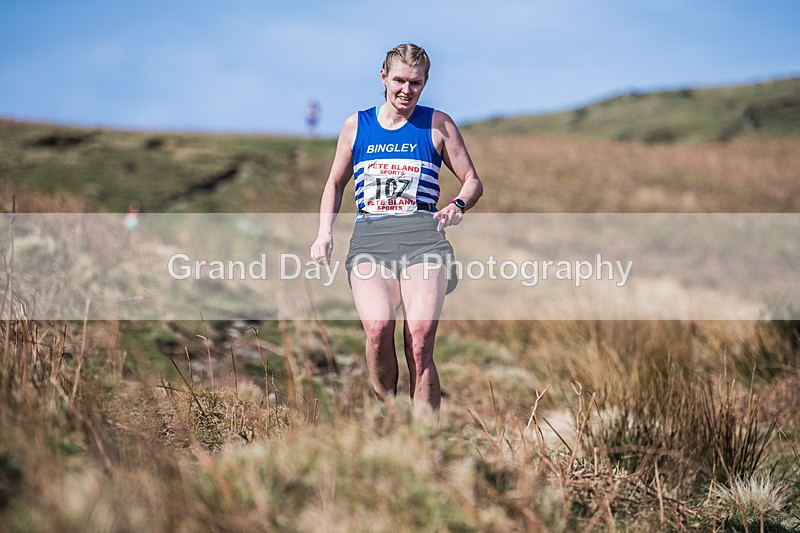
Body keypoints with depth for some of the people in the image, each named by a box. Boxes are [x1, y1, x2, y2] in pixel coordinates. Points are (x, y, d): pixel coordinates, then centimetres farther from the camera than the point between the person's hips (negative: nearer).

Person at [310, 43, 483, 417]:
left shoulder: (437, 125, 12)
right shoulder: (356, 126, 17)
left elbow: (473, 182, 17)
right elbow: (335, 183, 27)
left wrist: (458, 205, -5)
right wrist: (325, 232, 13)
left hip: (422, 236, -1)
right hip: (369, 237, 1)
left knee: (420, 341, -18)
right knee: (378, 327, -26)